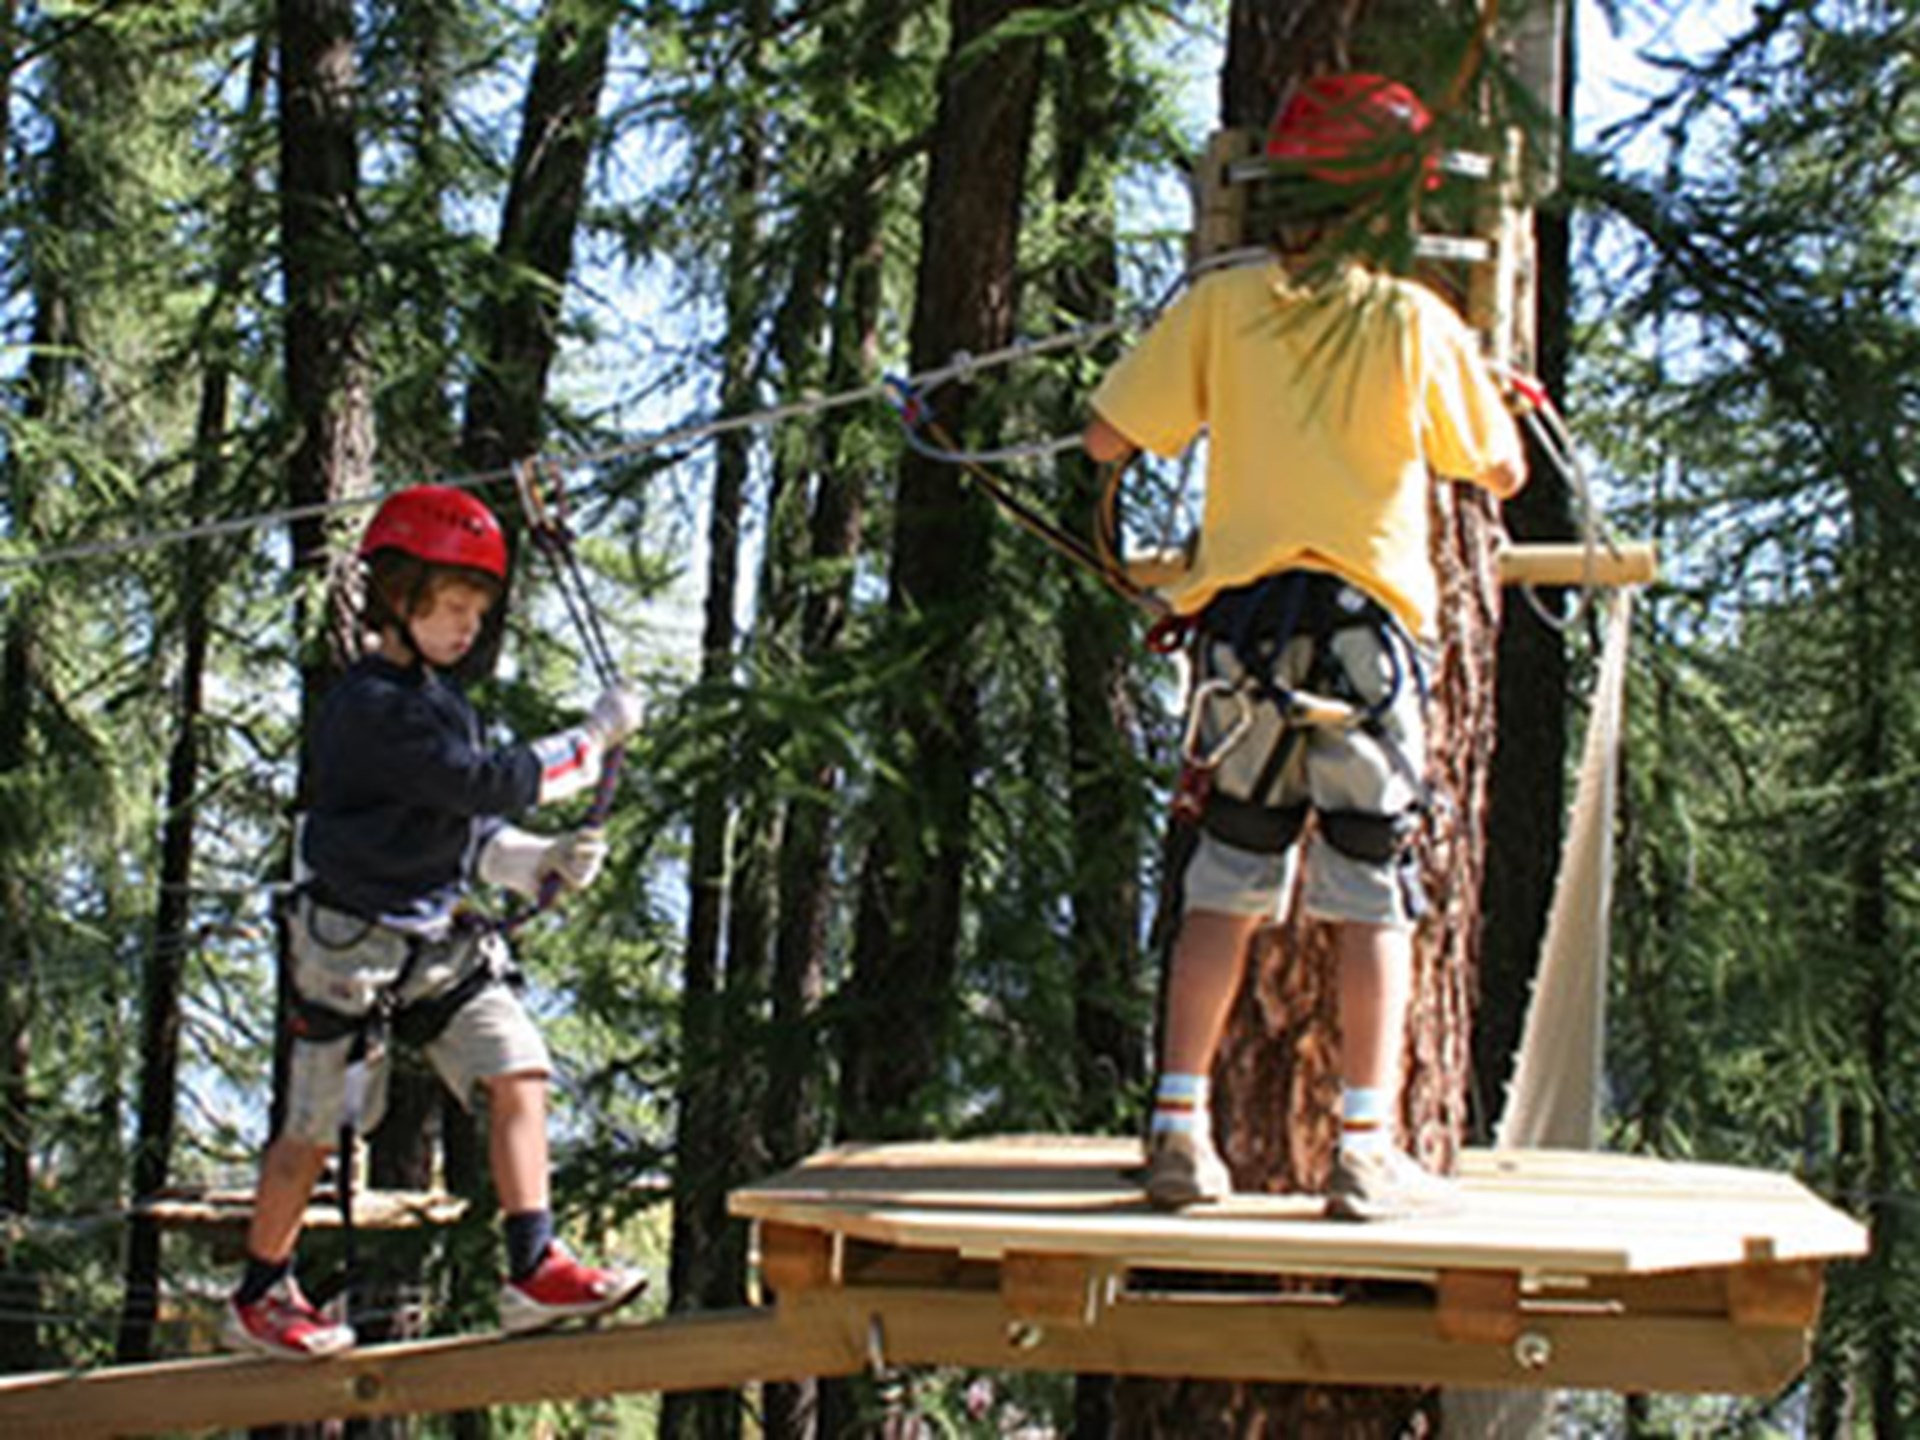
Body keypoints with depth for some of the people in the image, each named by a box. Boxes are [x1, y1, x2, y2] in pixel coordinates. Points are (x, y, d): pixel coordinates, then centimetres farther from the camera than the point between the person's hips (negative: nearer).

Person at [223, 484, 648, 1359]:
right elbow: (489, 783, -25)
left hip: (438, 937, 8)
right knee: (317, 1127, 2)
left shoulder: (436, 696, 13)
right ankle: (258, 1298, 18)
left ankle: (533, 1270, -7)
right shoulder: (372, 705, -19)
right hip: (355, 940, -8)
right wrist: (596, 738, -17)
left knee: (518, 1073, -7)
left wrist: (538, 860, -2)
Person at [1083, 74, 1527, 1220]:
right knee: (1374, 902, 2)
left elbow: (1106, 438, 3)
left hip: (1244, 620, 2)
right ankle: (1369, 1149, 0)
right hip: (1369, 626, -2)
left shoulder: (1222, 306, 3)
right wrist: (1482, 390, 26)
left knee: (1226, 890, 9)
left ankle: (1181, 1130, 7)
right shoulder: (1418, 323, -1)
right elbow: (1502, 472, 8)